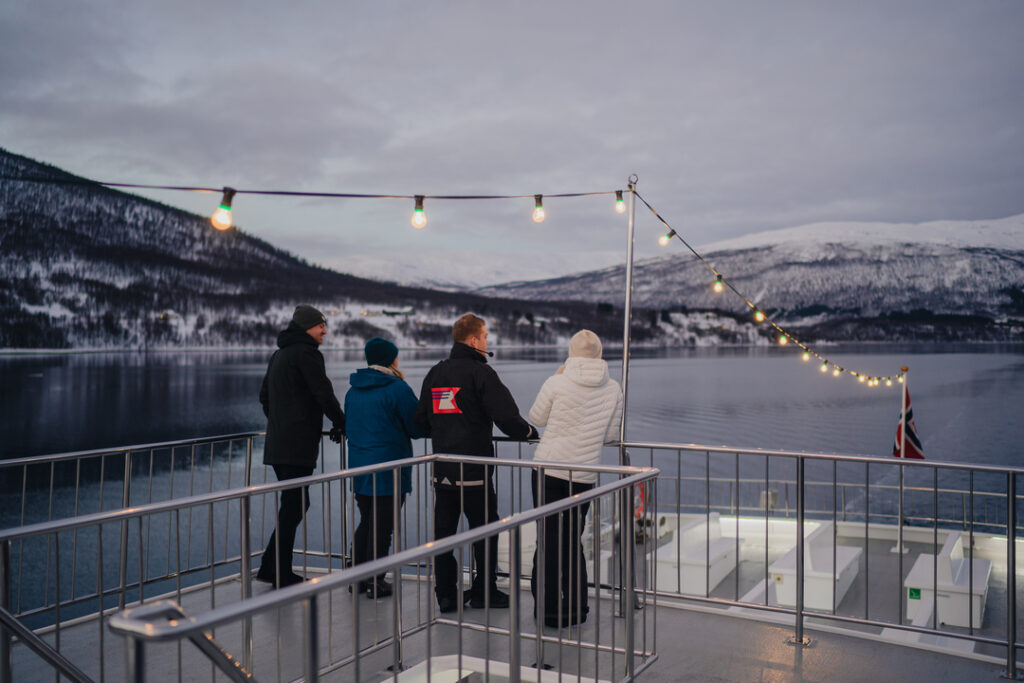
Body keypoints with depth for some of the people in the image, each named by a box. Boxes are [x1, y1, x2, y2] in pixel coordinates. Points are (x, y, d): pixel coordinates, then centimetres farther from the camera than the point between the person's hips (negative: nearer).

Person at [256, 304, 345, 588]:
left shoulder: (279, 354, 20)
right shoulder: (307, 353, -9)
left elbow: (264, 395, 28)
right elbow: (324, 394, -14)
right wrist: (341, 424, -1)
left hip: (277, 444, 9)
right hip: (297, 446, -9)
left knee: (293, 503, 15)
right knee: (294, 505, -5)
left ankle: (272, 568, 16)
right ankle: (280, 574, -2)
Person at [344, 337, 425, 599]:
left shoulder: (354, 390, 9)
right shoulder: (397, 388, -12)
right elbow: (417, 428, -8)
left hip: (359, 467, 7)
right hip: (389, 467, -6)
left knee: (366, 521, 18)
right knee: (382, 525, 1)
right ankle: (375, 582, 6)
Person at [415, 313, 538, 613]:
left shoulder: (435, 373, 11)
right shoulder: (481, 372, -11)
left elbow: (421, 419, 16)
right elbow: (506, 417, -17)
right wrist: (529, 432, 2)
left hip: (442, 468, 6)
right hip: (475, 469, -6)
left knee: (443, 530, 11)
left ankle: (446, 594, 15)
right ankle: (485, 592, 16)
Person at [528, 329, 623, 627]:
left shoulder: (557, 383, -11)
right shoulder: (613, 389, 0)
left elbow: (536, 418, 4)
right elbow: (611, 434, 7)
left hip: (549, 469, -3)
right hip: (585, 475, 3)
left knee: (549, 538, 5)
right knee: (573, 540, 16)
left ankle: (548, 609, 10)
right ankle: (576, 609, 22)